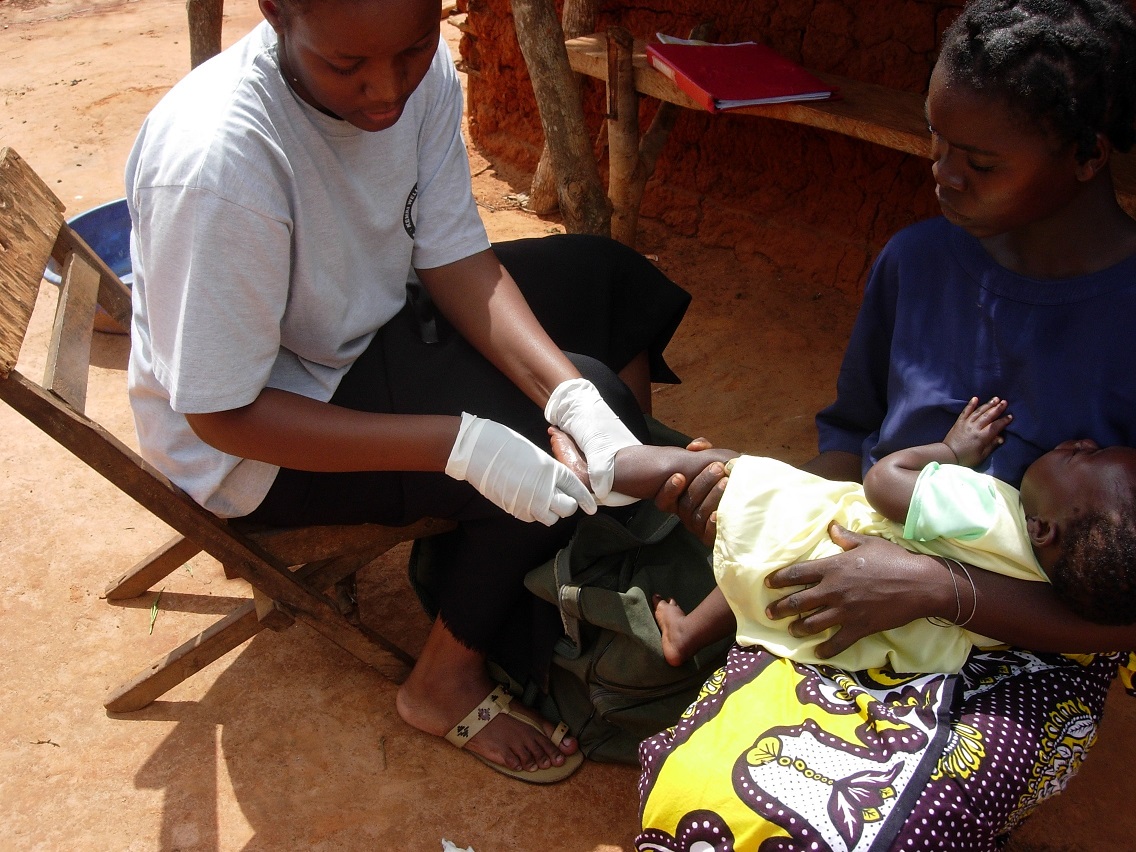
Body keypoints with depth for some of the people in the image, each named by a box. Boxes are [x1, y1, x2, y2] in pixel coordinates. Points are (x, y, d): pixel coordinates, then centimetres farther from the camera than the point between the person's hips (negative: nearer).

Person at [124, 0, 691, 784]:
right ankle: (448, 681, 3)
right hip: (252, 442, -7)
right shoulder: (217, 160, -35)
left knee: (614, 280, 4)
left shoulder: (420, 70, -17)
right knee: (544, 446, -20)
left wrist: (571, 392, -27)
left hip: (375, 318, 7)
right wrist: (460, 444, -35)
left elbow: (453, 256, -11)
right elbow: (223, 416, -29)